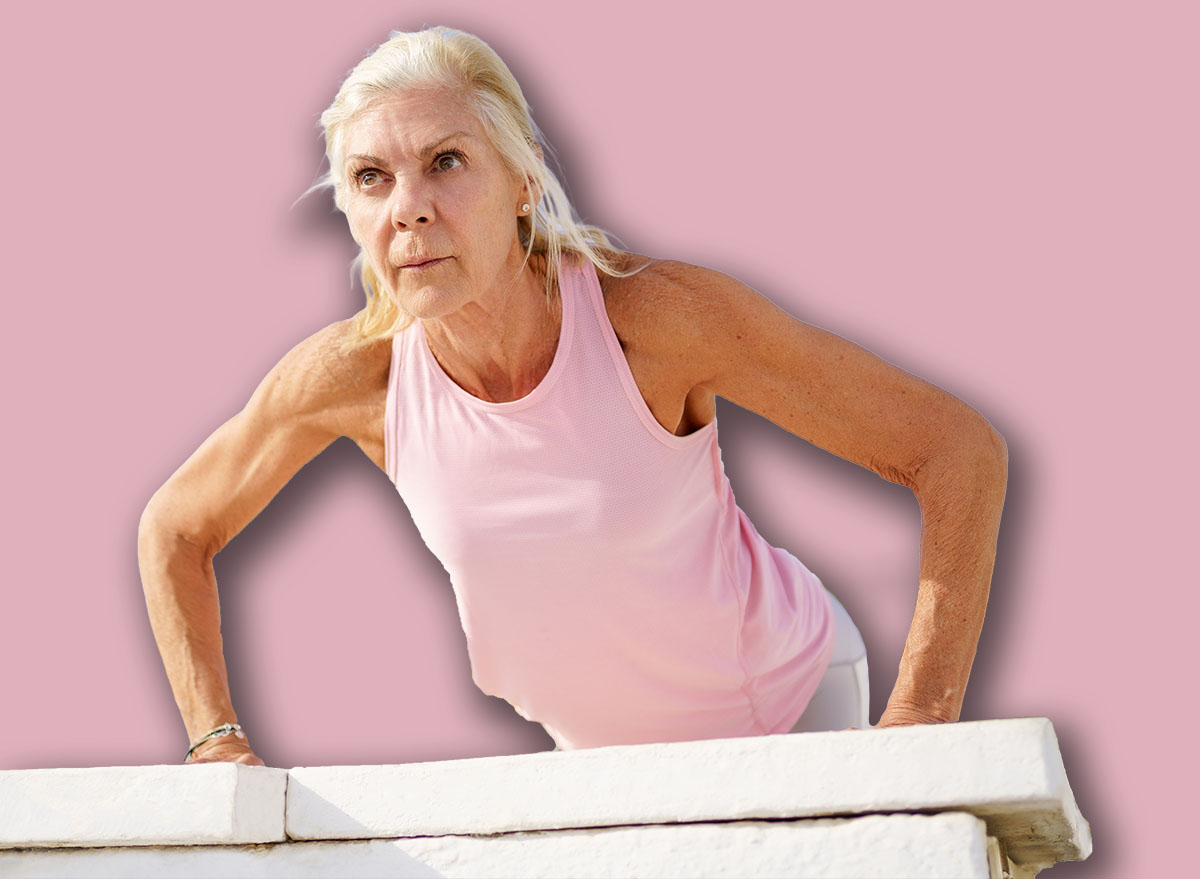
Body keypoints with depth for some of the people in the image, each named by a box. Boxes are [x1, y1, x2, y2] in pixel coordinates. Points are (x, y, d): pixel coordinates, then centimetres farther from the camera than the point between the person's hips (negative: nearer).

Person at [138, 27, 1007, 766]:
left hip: (791, 696, -3)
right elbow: (174, 530, -2)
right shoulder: (355, 374, -22)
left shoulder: (651, 312, -32)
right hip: (601, 745, 3)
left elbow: (962, 449, -28)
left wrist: (916, 729, -34)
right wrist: (220, 750, -10)